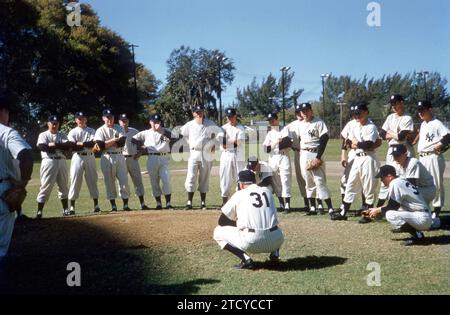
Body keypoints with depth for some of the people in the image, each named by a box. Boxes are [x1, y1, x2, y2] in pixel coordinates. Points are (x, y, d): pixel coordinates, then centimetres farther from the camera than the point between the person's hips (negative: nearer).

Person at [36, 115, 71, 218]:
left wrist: (53, 144, -14)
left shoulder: (62, 135, 13)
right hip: (49, 162, -4)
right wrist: (60, 146, -10)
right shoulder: (43, 135, 3)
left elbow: (68, 146, -4)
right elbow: (42, 147, -15)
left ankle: (65, 209, 17)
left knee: (64, 186, 9)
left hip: (61, 161, 4)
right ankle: (39, 211, -4)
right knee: (45, 186, -7)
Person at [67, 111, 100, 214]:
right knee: (75, 181, -3)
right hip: (77, 157, -1)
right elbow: (72, 146, -7)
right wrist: (87, 145, -11)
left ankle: (96, 205, 6)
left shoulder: (91, 131, 10)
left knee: (92, 180, 2)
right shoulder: (73, 132, 6)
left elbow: (93, 143, -7)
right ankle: (72, 207, 0)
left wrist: (79, 143, -15)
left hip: (90, 157, 1)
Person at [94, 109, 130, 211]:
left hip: (119, 156, 1)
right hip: (107, 158, -1)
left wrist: (108, 143, -9)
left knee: (124, 180, -3)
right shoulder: (100, 131, 4)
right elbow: (101, 146, -11)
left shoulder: (119, 129, 10)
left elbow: (122, 143, -6)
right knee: (109, 182, 2)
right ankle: (113, 205, 9)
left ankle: (126, 204, 2)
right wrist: (114, 140, -11)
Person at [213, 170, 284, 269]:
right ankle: (275, 254, 11)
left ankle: (245, 258, -4)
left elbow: (222, 221, 12)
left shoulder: (239, 194, 6)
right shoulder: (267, 191, 16)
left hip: (251, 243, -5)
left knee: (218, 232, 14)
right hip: (275, 241, 5)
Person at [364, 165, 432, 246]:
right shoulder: (403, 181, 16)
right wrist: (377, 209, 20)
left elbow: (392, 207, -12)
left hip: (423, 219, -10)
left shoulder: (395, 183, -13)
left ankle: (418, 235, -13)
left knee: (390, 214, -21)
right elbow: (394, 206, 22)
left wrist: (378, 211, 3)